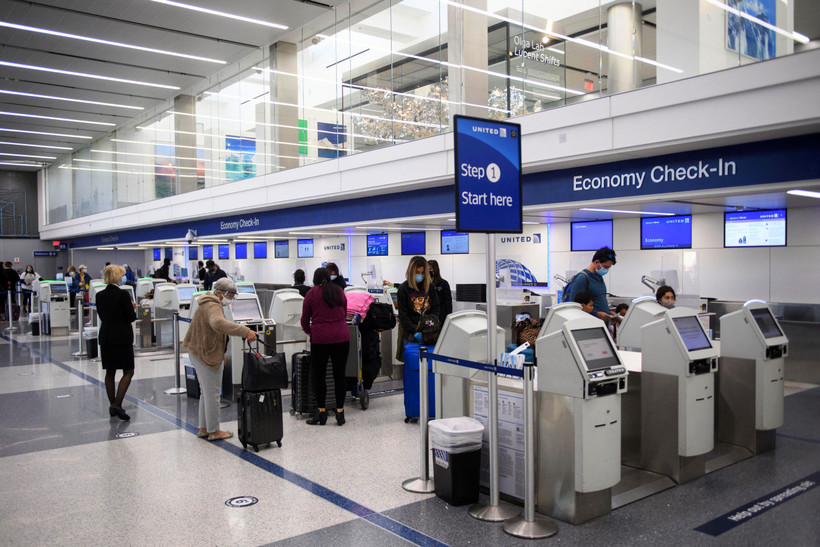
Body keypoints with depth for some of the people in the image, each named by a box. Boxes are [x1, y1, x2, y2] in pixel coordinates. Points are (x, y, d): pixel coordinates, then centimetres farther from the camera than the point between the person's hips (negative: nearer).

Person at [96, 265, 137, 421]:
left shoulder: (100, 295, 6)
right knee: (128, 372, 0)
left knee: (110, 372, 13)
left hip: (105, 336, 7)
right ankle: (117, 405, -10)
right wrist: (132, 308, 8)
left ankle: (112, 405, 20)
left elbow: (101, 315, 15)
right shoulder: (123, 294, -14)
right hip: (122, 337, -7)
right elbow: (131, 317, -13)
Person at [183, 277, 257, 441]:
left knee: (206, 393, 18)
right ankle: (214, 431, 6)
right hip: (207, 355, -11)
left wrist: (220, 353, 26)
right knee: (212, 394, -2)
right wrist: (245, 332, -48)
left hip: (198, 353, 11)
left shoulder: (206, 304, 17)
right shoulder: (213, 306, -19)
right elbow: (218, 323, -42)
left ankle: (204, 428, 26)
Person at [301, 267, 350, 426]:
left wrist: (309, 332, 30)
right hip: (342, 337, 3)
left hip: (320, 338, -3)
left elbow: (305, 320, 10)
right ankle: (340, 413, 10)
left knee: (318, 375, 6)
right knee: (339, 375, 7)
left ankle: (321, 413, 10)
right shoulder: (339, 291, 13)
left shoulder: (311, 294, 5)